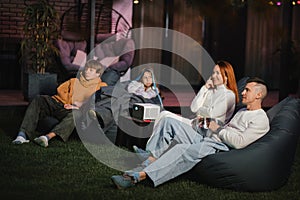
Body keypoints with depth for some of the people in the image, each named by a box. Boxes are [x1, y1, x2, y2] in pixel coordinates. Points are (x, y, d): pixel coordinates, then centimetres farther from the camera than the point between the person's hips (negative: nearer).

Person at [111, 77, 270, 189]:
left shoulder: (261, 120, -2)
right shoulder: (242, 112, 31)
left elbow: (239, 142, -15)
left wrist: (218, 129, -5)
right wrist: (209, 124, 14)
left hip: (219, 149, -10)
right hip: (205, 141, 10)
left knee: (182, 150, -36)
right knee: (169, 122, -5)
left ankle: (138, 176, -44)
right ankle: (150, 161, -20)